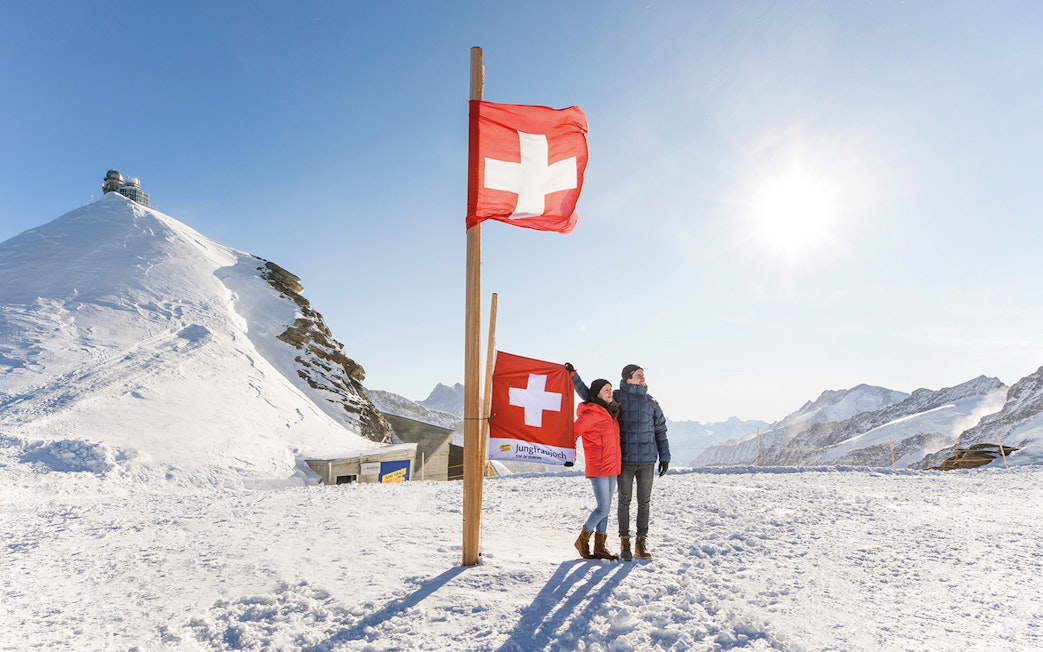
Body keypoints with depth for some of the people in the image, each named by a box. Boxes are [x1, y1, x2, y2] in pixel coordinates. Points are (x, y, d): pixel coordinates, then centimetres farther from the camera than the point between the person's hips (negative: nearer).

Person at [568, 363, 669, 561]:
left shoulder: (651, 402, 8)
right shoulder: (616, 397, 2)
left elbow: (660, 431, 12)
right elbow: (589, 394, 8)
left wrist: (664, 457, 7)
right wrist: (573, 375, -1)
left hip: (647, 461, 2)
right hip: (625, 460, -2)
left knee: (644, 501, 6)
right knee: (625, 500, 4)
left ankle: (641, 543, 17)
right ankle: (624, 542, 16)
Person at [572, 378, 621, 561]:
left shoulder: (611, 412, 13)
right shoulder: (592, 413, -14)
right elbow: (573, 432, -17)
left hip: (612, 467, 8)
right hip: (598, 468, -8)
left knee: (606, 508, 11)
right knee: (603, 509, -7)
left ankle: (600, 547, 20)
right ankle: (583, 540, 13)